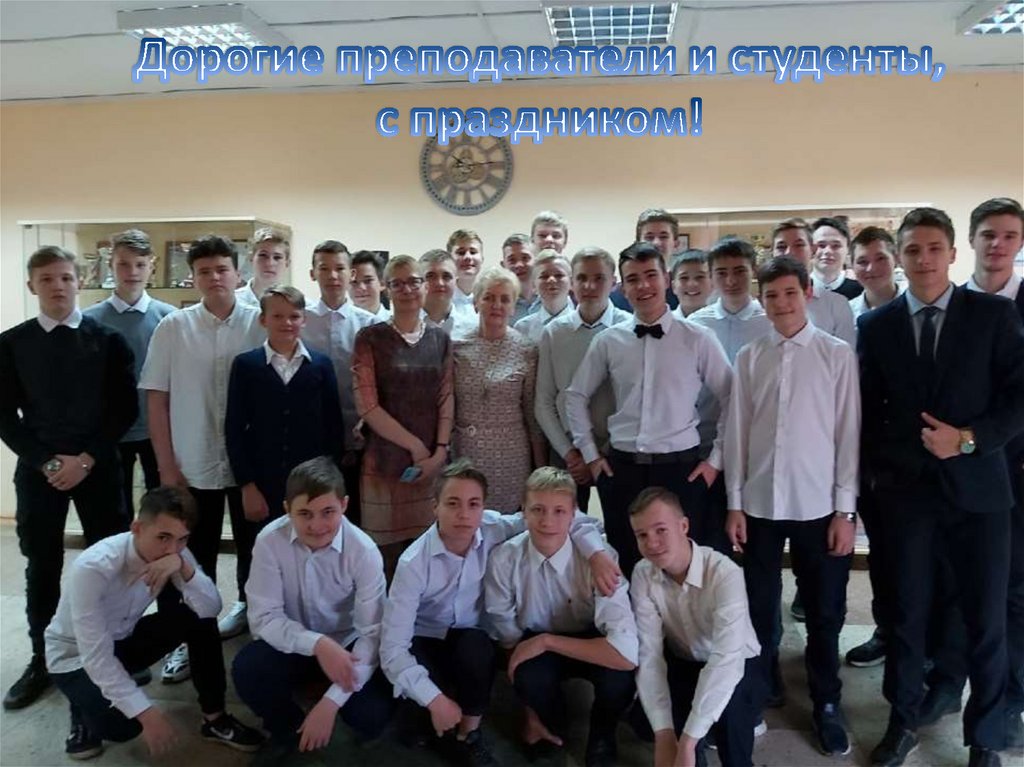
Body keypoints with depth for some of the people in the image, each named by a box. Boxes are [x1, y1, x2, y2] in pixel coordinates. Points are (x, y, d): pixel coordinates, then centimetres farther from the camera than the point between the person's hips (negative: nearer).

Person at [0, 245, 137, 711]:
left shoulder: (107, 339, 0)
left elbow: (126, 408, -3)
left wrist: (87, 459, -11)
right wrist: (46, 461, -9)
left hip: (99, 466, -1)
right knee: (42, 567, 9)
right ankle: (42, 660, 22)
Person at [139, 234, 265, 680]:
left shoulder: (261, 323, -4)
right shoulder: (172, 328, -2)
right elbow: (156, 399, 1)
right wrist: (166, 465, -2)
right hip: (193, 465, 0)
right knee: (196, 558, 13)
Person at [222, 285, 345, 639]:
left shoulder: (321, 365, 4)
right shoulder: (245, 364, 2)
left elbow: (333, 427, 4)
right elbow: (234, 429, 0)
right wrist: (247, 485, -6)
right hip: (261, 482, 0)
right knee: (255, 549, 12)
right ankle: (247, 604, 36)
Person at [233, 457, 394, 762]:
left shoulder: (364, 551, -23)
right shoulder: (270, 541, -21)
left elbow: (373, 634, -21)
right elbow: (264, 617, -18)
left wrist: (331, 702, -29)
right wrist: (317, 644, -36)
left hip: (347, 645, 0)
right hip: (294, 644, 1)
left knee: (371, 716, -23)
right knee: (246, 670, -28)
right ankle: (288, 730, 6)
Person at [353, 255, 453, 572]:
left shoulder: (440, 339, 9)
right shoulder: (370, 338, -2)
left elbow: (446, 399, 7)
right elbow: (367, 405, -7)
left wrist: (440, 451, -5)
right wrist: (415, 446, -8)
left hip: (433, 462, 3)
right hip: (386, 461, -3)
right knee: (386, 553, 0)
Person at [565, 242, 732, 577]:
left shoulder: (698, 338, -4)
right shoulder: (608, 341, 3)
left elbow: (732, 400, 1)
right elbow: (576, 396, 12)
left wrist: (716, 460, 0)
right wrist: (590, 454, 9)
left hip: (682, 468, -2)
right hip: (621, 468, 2)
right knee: (625, 565, 13)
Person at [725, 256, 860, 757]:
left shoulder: (838, 355, -3)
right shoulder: (749, 358, 2)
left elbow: (848, 434, -3)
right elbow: (737, 432, 3)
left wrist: (845, 510, -5)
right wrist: (734, 502, 2)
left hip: (818, 505, -1)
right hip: (760, 503, 2)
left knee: (824, 613, 11)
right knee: (758, 608, 12)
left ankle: (826, 704, 30)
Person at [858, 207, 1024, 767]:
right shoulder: (875, 325, 3)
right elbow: (865, 409, 6)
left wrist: (968, 439, -14)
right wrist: (873, 475, 3)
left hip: (976, 487, -1)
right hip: (904, 490, 1)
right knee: (907, 612, 11)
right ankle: (903, 721, 29)